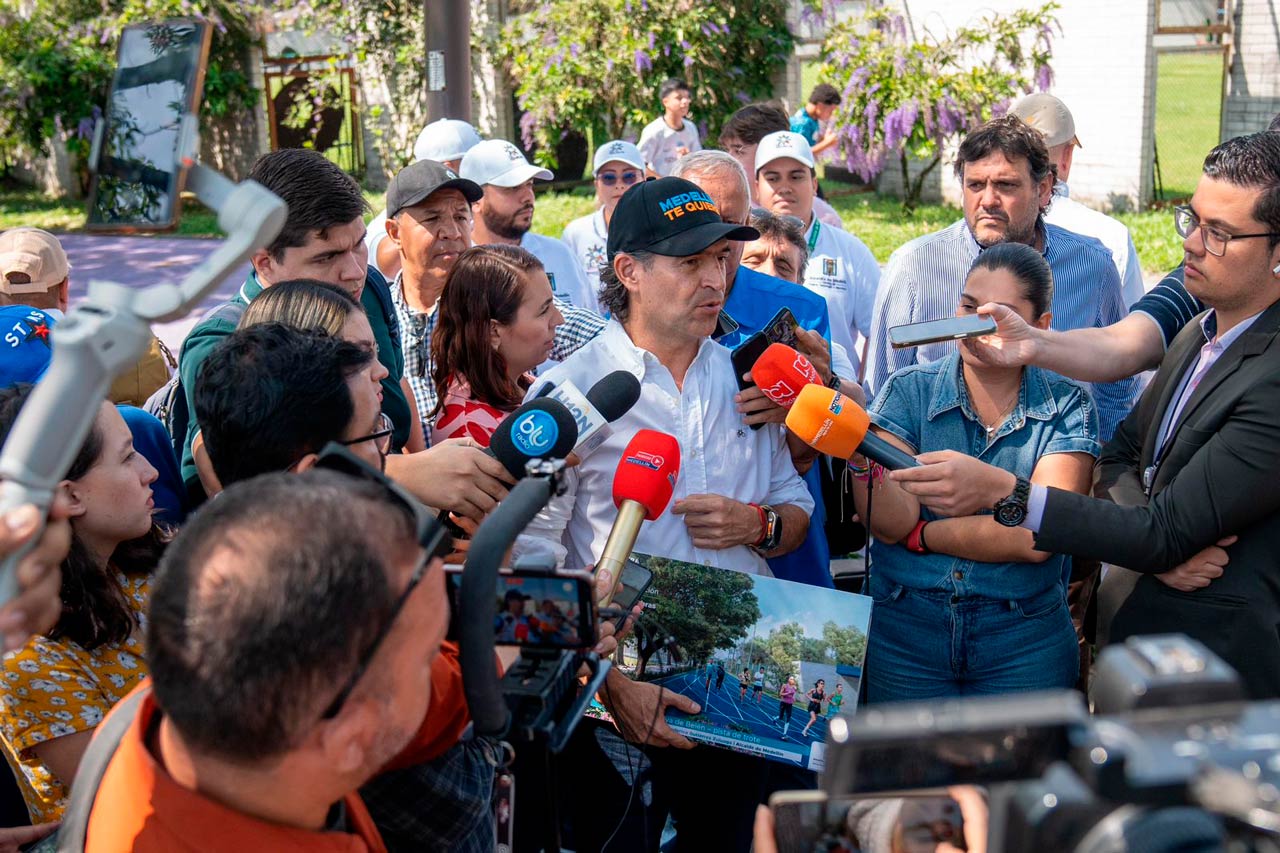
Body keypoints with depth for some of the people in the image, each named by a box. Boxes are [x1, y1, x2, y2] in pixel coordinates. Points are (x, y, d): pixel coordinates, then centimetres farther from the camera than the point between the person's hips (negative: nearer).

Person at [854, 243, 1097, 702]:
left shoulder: (1067, 406, -4)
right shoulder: (908, 390, -2)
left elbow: (1036, 537, -15)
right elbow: (892, 523, -13)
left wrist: (923, 534, -10)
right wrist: (858, 450, -29)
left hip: (1024, 645, 0)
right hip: (901, 633, 1)